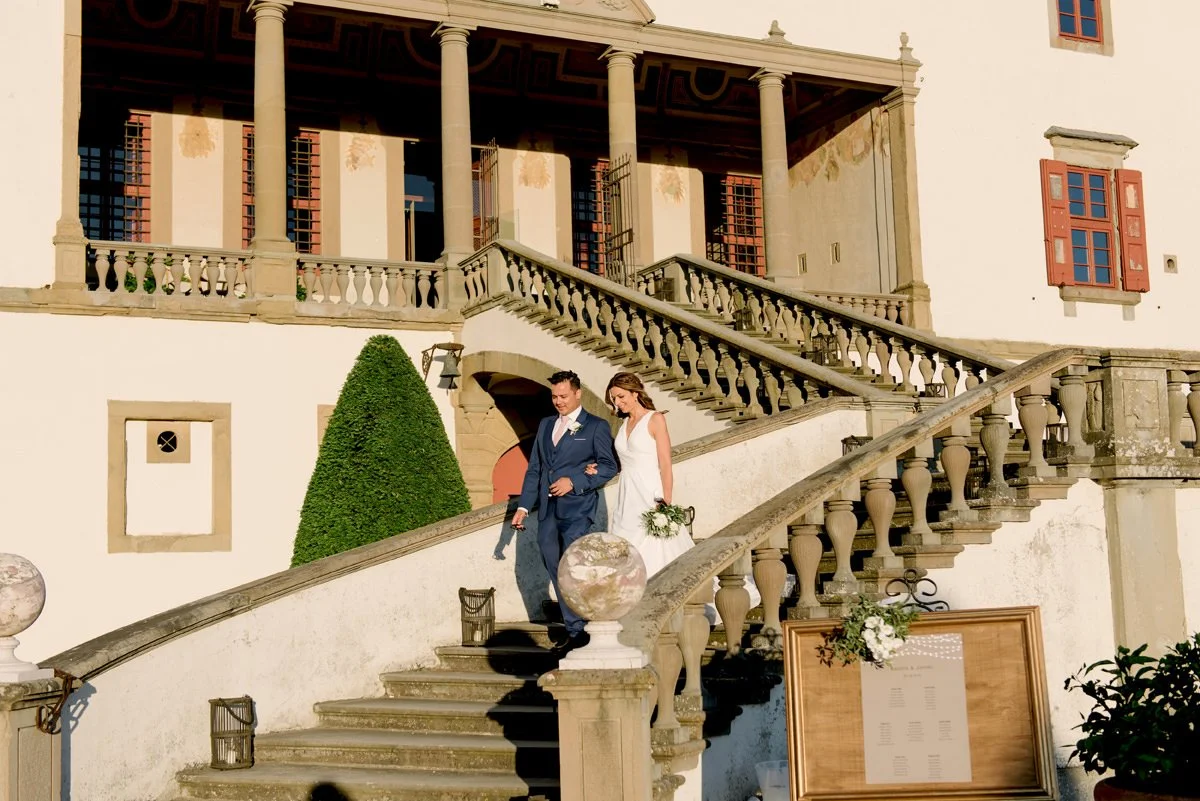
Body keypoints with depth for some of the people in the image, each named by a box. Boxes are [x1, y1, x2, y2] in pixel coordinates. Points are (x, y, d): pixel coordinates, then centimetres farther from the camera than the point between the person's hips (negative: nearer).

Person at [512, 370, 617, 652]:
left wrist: (573, 481, -15)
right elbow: (534, 469, 19)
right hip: (547, 513, 6)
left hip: (577, 510, -6)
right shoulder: (545, 425, 19)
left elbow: (609, 466, -4)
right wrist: (523, 506, 10)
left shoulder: (596, 427, 3)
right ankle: (575, 632, 15)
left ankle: (578, 632, -8)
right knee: (557, 575, 7)